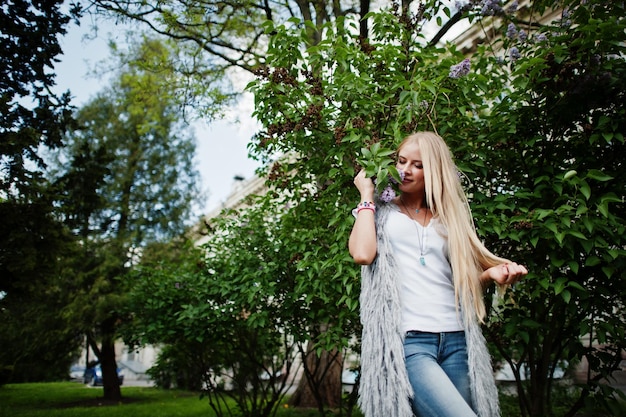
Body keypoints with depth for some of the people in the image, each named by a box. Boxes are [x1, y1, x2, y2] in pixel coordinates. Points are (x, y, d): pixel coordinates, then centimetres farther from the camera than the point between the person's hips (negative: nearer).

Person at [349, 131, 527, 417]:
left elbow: (464, 280, 18)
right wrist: (367, 194, 0)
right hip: (406, 339, -4)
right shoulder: (378, 212, 10)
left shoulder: (447, 217, 18)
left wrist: (491, 274, -3)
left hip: (457, 339, 5)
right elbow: (362, 254, -11)